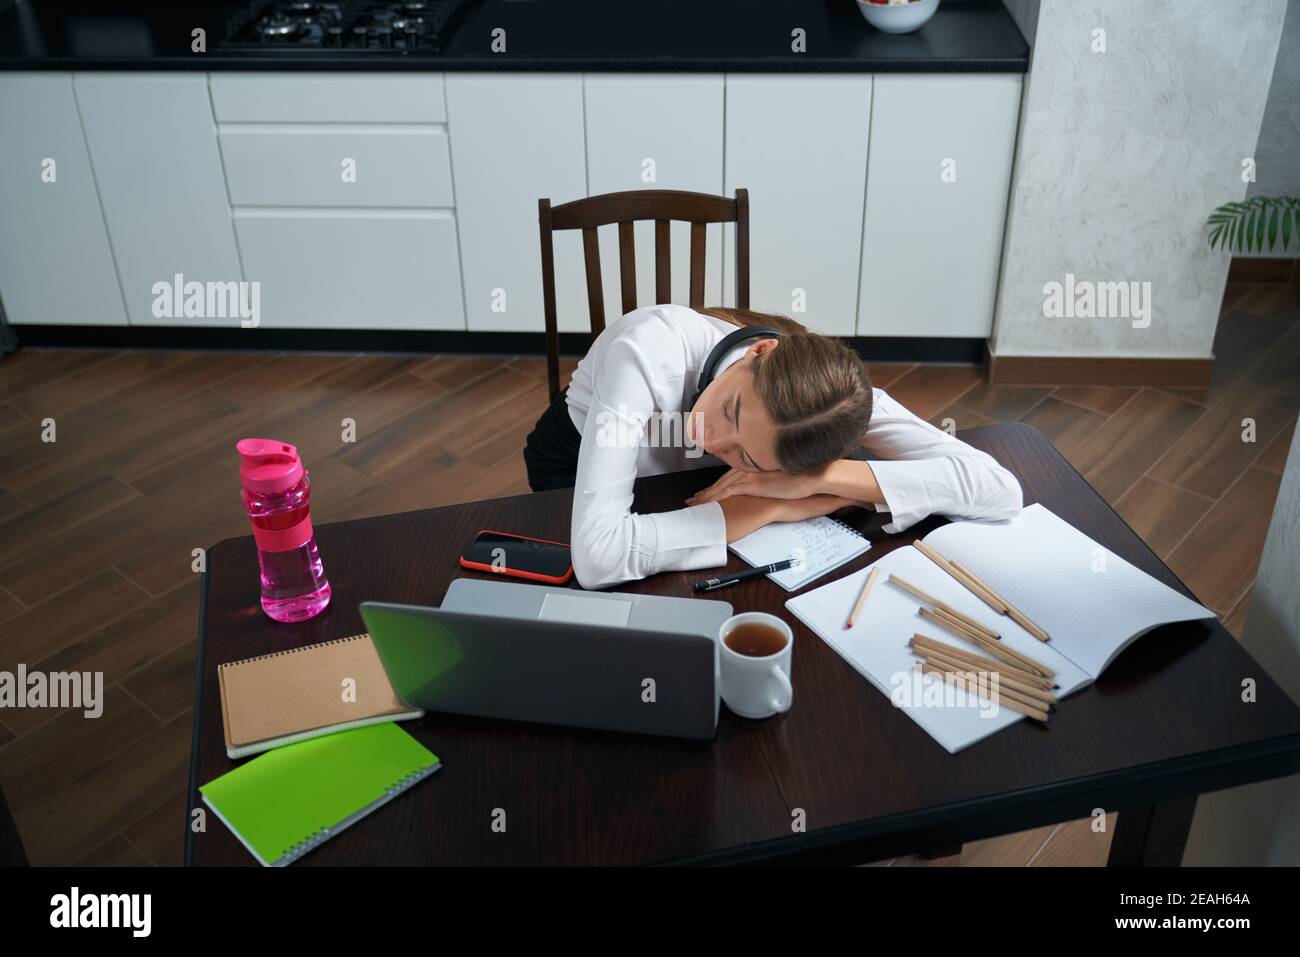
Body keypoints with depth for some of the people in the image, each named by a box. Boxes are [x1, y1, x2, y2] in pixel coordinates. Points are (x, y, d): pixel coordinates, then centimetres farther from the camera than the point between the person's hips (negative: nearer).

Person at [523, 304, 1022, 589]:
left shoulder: (825, 383, -33)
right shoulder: (649, 354, -43)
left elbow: (1002, 491, -36)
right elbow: (597, 557, -52)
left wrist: (822, 477, -45)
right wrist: (769, 509, -45)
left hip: (683, 483, 3)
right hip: (576, 461, -2)